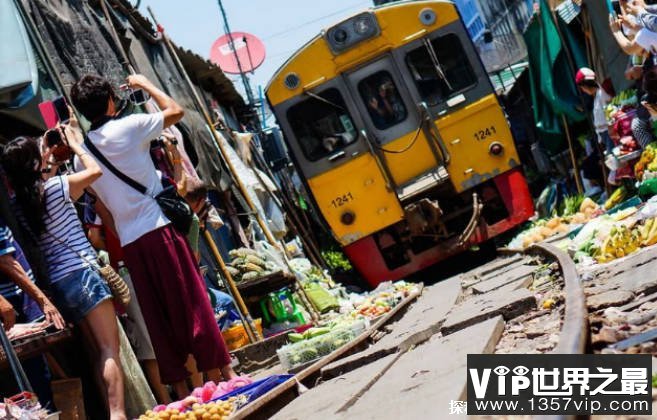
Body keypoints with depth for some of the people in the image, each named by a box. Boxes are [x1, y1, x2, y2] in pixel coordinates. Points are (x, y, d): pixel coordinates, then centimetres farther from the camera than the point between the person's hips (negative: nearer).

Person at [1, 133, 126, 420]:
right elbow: (95, 170, 4)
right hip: (82, 273, -7)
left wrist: (46, 158, 27)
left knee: (98, 351, 12)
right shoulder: (53, 187, -8)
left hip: (57, 283, 7)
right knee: (110, 349, -9)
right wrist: (73, 144, 16)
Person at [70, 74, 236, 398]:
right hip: (159, 228, -5)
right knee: (193, 302, -1)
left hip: (130, 242, 5)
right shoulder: (128, 127, -4)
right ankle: (225, 372, 0)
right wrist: (145, 84, 17)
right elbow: (175, 110, 5)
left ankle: (181, 389, 7)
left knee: (158, 318, 6)